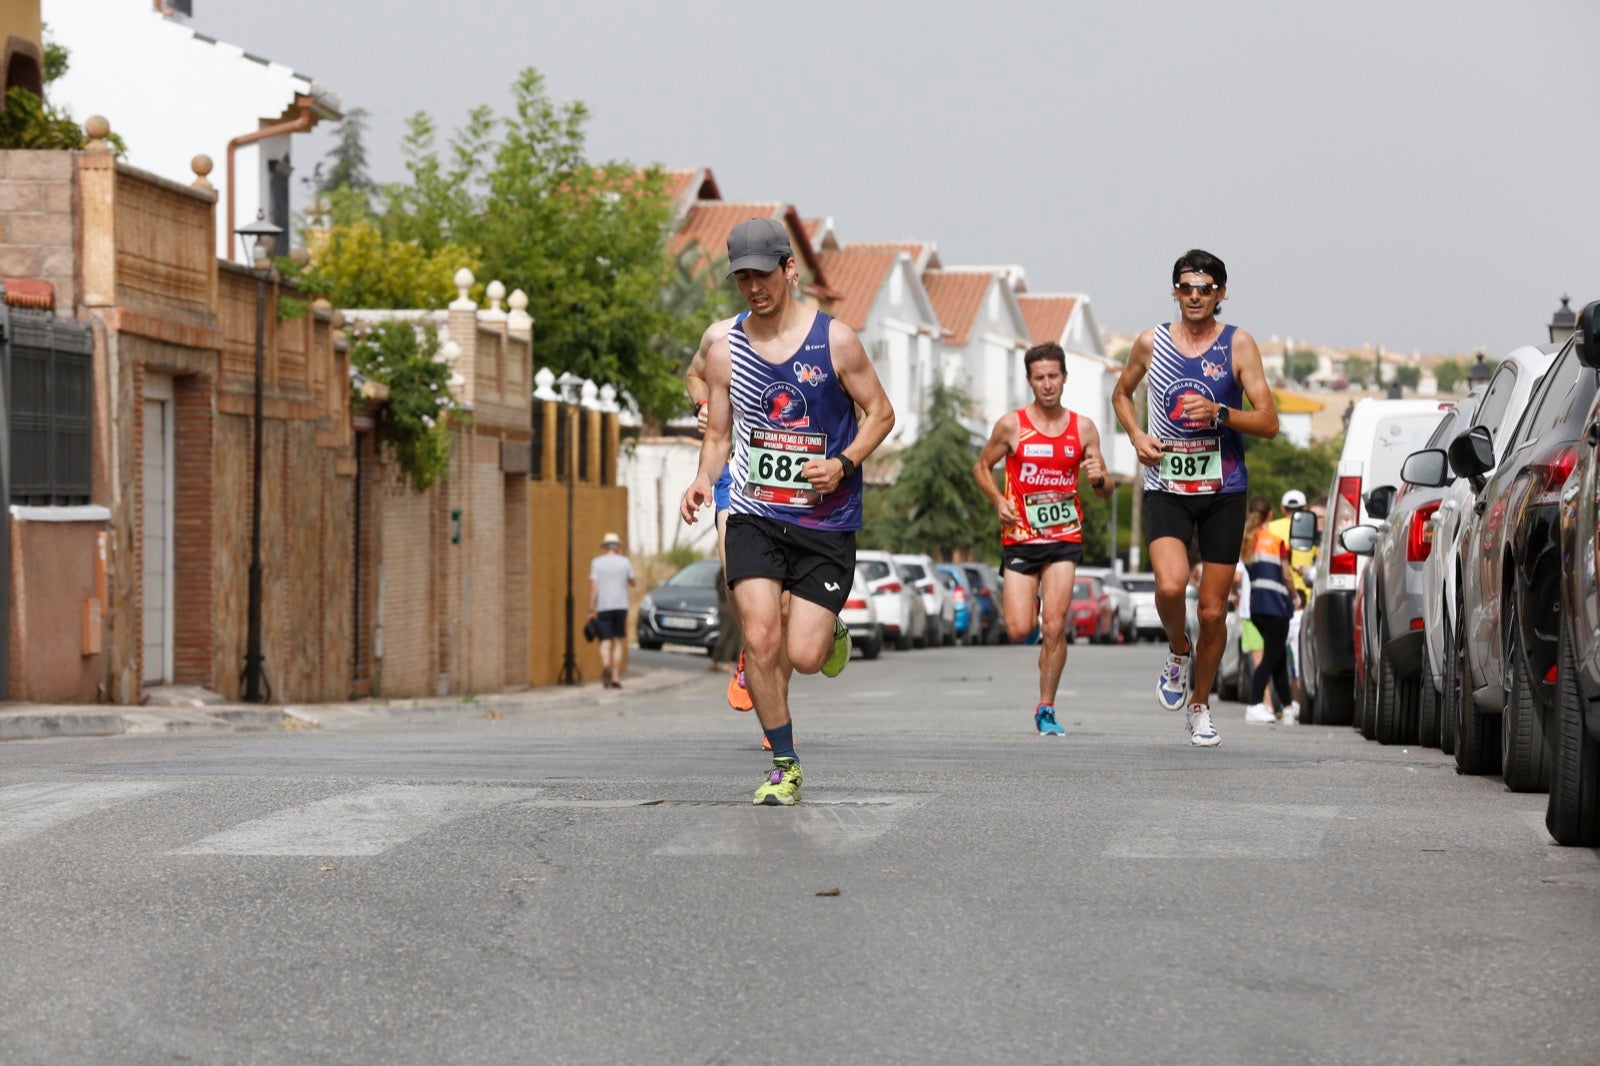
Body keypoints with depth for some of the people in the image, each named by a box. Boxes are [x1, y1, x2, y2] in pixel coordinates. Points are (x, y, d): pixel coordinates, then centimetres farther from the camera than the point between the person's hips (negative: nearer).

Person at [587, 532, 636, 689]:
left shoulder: (597, 562, 1)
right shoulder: (625, 562, 3)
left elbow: (593, 587, -6)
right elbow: (632, 583, 14)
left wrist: (591, 609, -5)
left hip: (603, 607, -1)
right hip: (621, 605, 1)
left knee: (605, 641, -1)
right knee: (617, 642, 9)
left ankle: (606, 666, -29)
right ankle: (616, 677, 6)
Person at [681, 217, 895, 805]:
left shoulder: (835, 340, -4)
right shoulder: (725, 351, 4)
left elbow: (880, 413, 3)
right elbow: (718, 435, 13)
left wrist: (843, 464, -14)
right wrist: (703, 480, -8)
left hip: (826, 520, -2)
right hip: (754, 515, 2)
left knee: (803, 657, -8)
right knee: (760, 640, -13)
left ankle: (830, 633, 30)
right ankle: (784, 765, 4)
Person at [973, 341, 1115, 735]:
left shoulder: (1083, 428, 3)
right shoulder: (1011, 425, -2)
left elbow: (1106, 491, 8)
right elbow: (982, 467, 10)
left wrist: (1099, 479, -16)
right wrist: (999, 501, -8)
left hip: (1064, 538, 1)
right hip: (1020, 539, 0)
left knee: (1054, 627, -9)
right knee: (1019, 630, -8)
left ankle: (1046, 709, 4)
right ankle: (1026, 599, 30)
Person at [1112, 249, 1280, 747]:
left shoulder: (1237, 344, -1)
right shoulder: (1151, 343, 3)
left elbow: (1269, 422, -4)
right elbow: (1122, 393, 22)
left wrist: (1219, 413, -20)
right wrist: (1137, 436, 3)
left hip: (1223, 490, 0)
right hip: (1166, 487, 0)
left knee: (1213, 611, 3)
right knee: (1169, 586, -24)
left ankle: (1200, 705, 23)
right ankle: (1177, 650, 9)